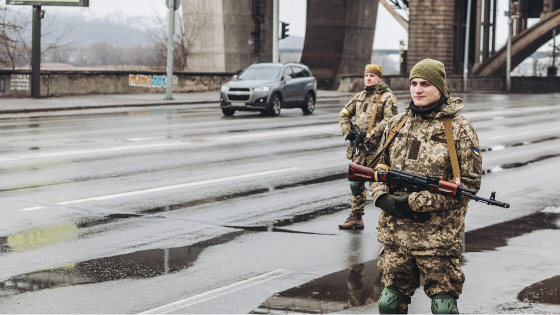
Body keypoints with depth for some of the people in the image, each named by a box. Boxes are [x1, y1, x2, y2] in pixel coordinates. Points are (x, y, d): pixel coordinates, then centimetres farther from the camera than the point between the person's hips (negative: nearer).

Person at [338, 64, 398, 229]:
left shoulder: (387, 97, -5)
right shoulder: (359, 97, 15)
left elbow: (389, 120, -17)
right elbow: (345, 114, 22)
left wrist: (369, 134, -19)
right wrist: (348, 132, 5)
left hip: (377, 148, -7)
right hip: (359, 147, 7)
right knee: (356, 183, 9)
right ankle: (356, 217, 16)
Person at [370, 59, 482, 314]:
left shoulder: (459, 129, -5)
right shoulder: (396, 124, 10)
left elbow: (469, 182, -10)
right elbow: (378, 166, 18)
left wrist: (416, 202, -16)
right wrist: (382, 197, -6)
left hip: (439, 236, -5)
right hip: (394, 233, 5)